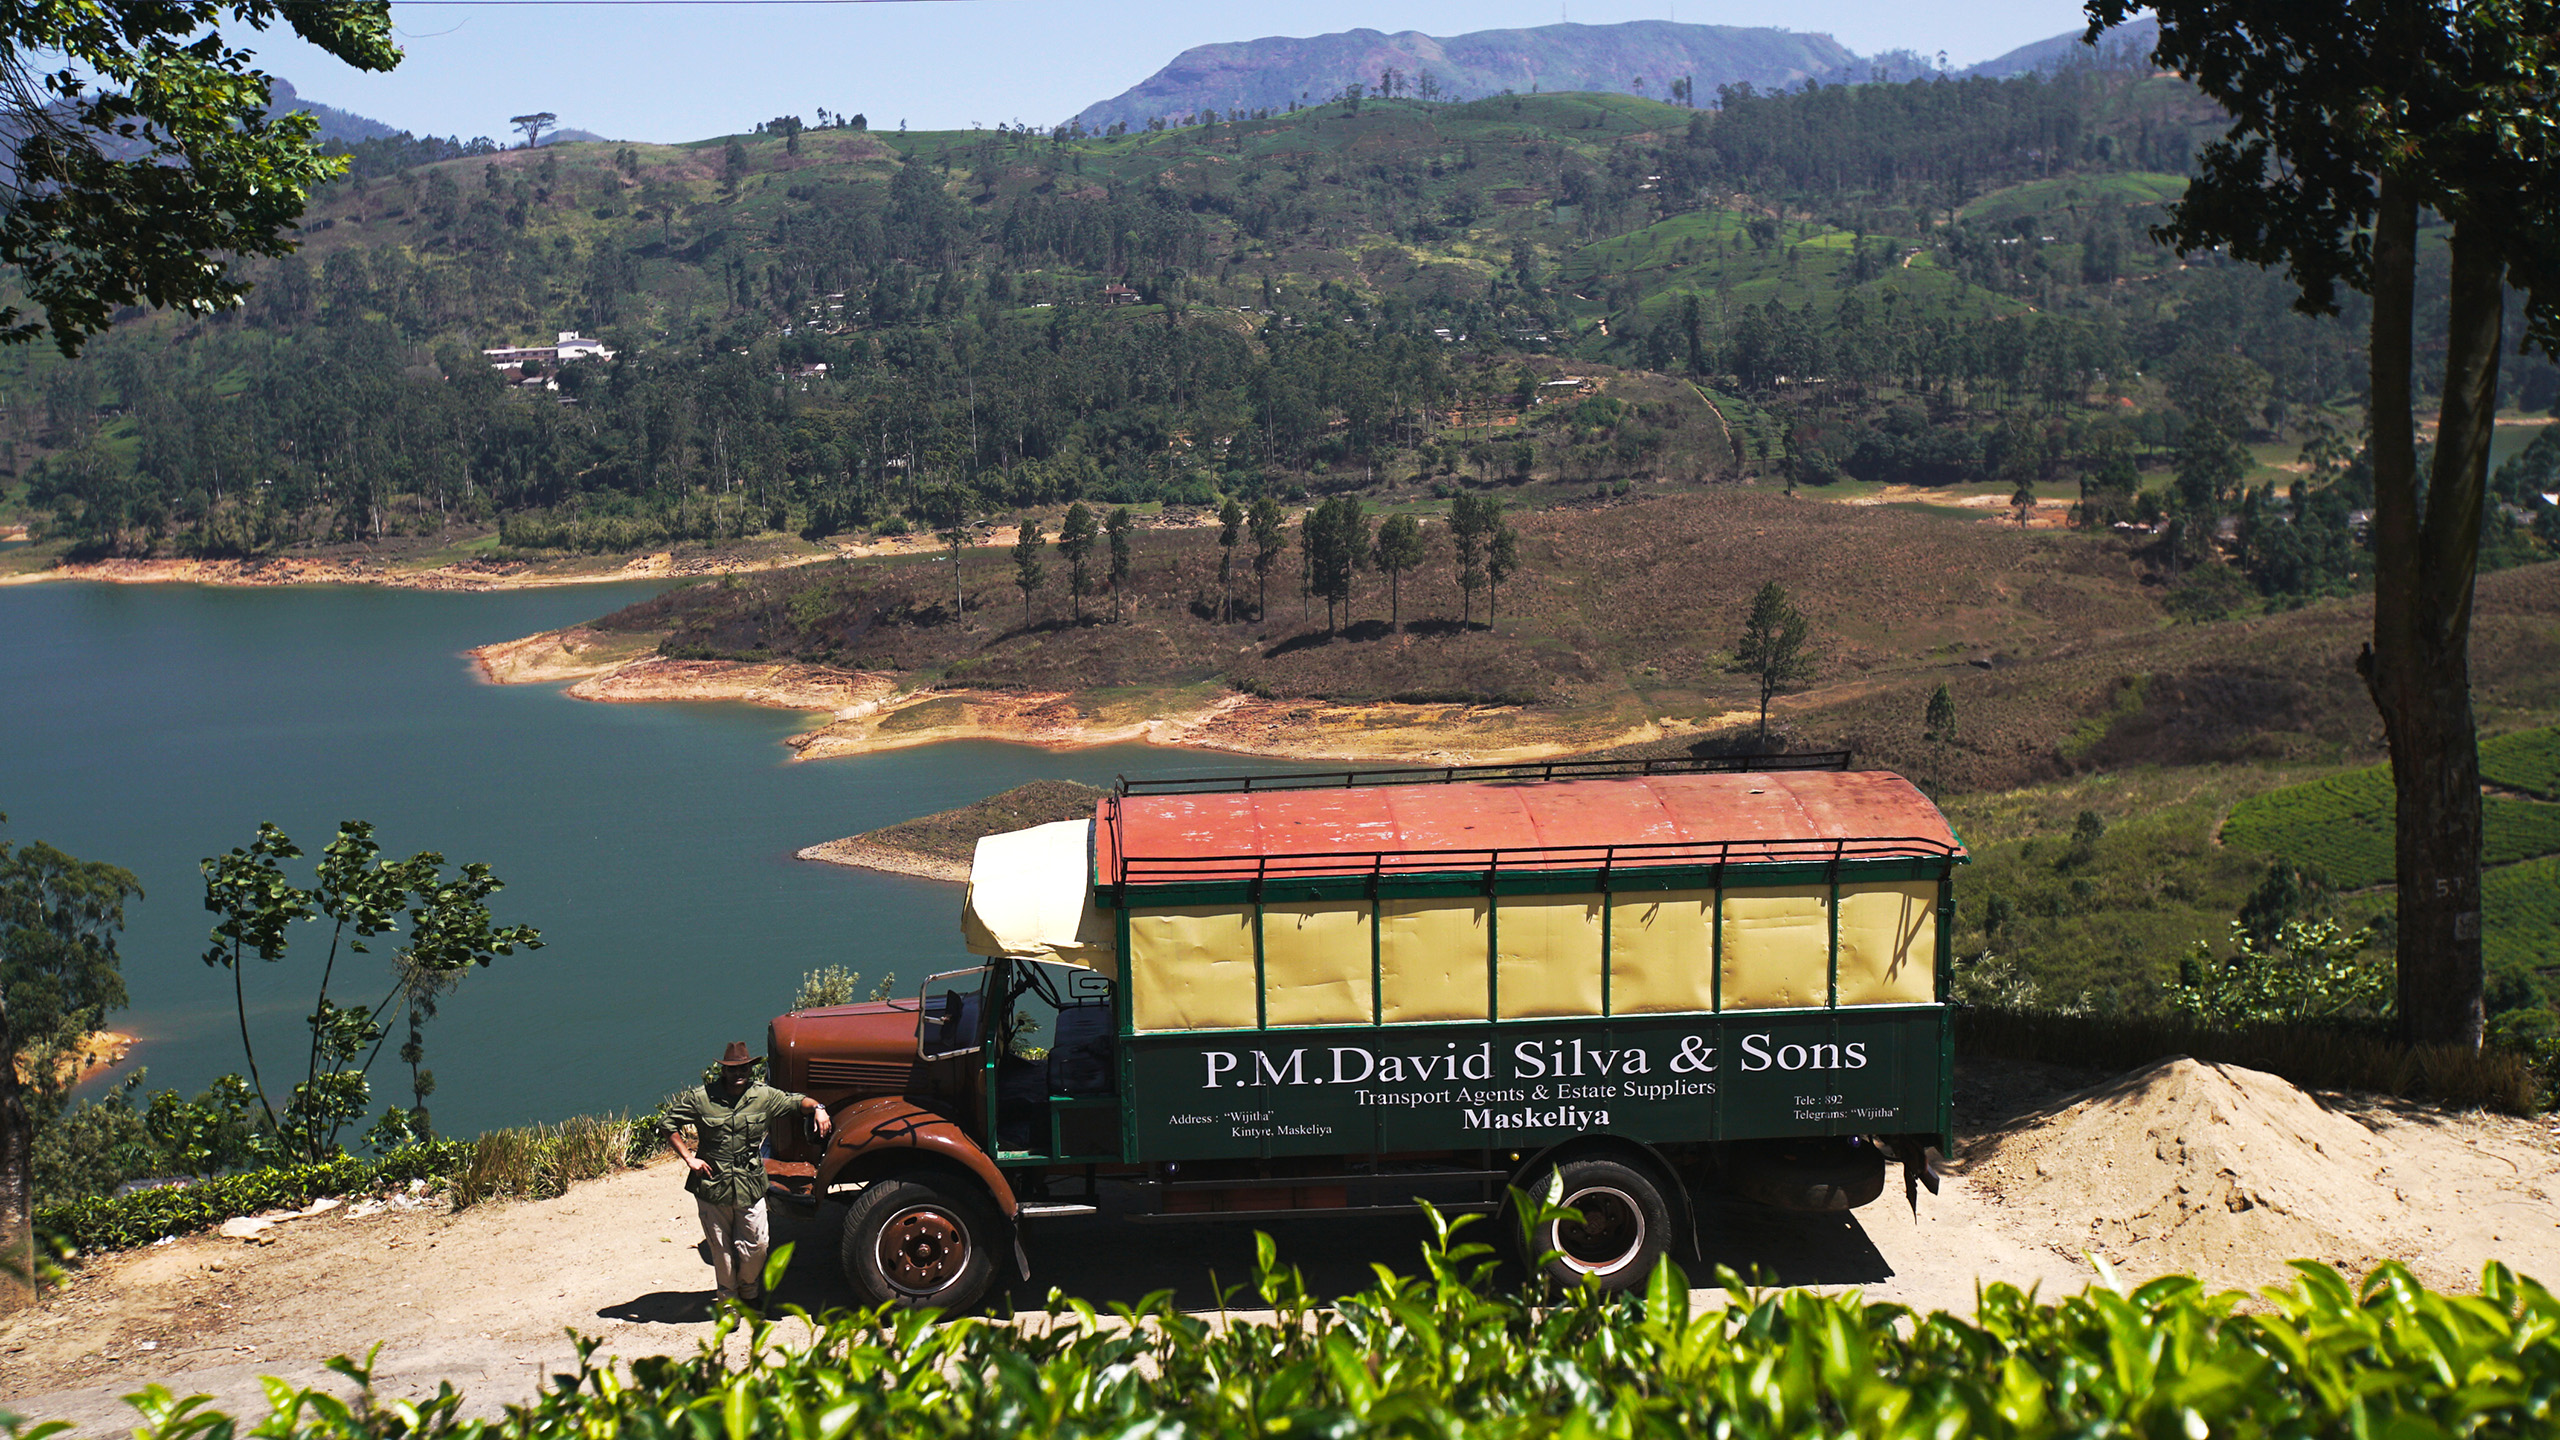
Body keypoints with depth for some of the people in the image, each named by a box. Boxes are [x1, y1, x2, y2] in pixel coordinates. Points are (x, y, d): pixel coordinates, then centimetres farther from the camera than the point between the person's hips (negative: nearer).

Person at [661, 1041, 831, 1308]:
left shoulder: (764, 1096, 0)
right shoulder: (700, 1098, -6)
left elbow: (797, 1101, 10)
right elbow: (668, 1123, 2)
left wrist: (818, 1108, -12)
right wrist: (688, 1158, -5)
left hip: (750, 1186, 2)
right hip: (712, 1187, -1)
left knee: (756, 1245, 6)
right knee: (721, 1249, 9)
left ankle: (749, 1291, 34)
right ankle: (729, 1298, 29)